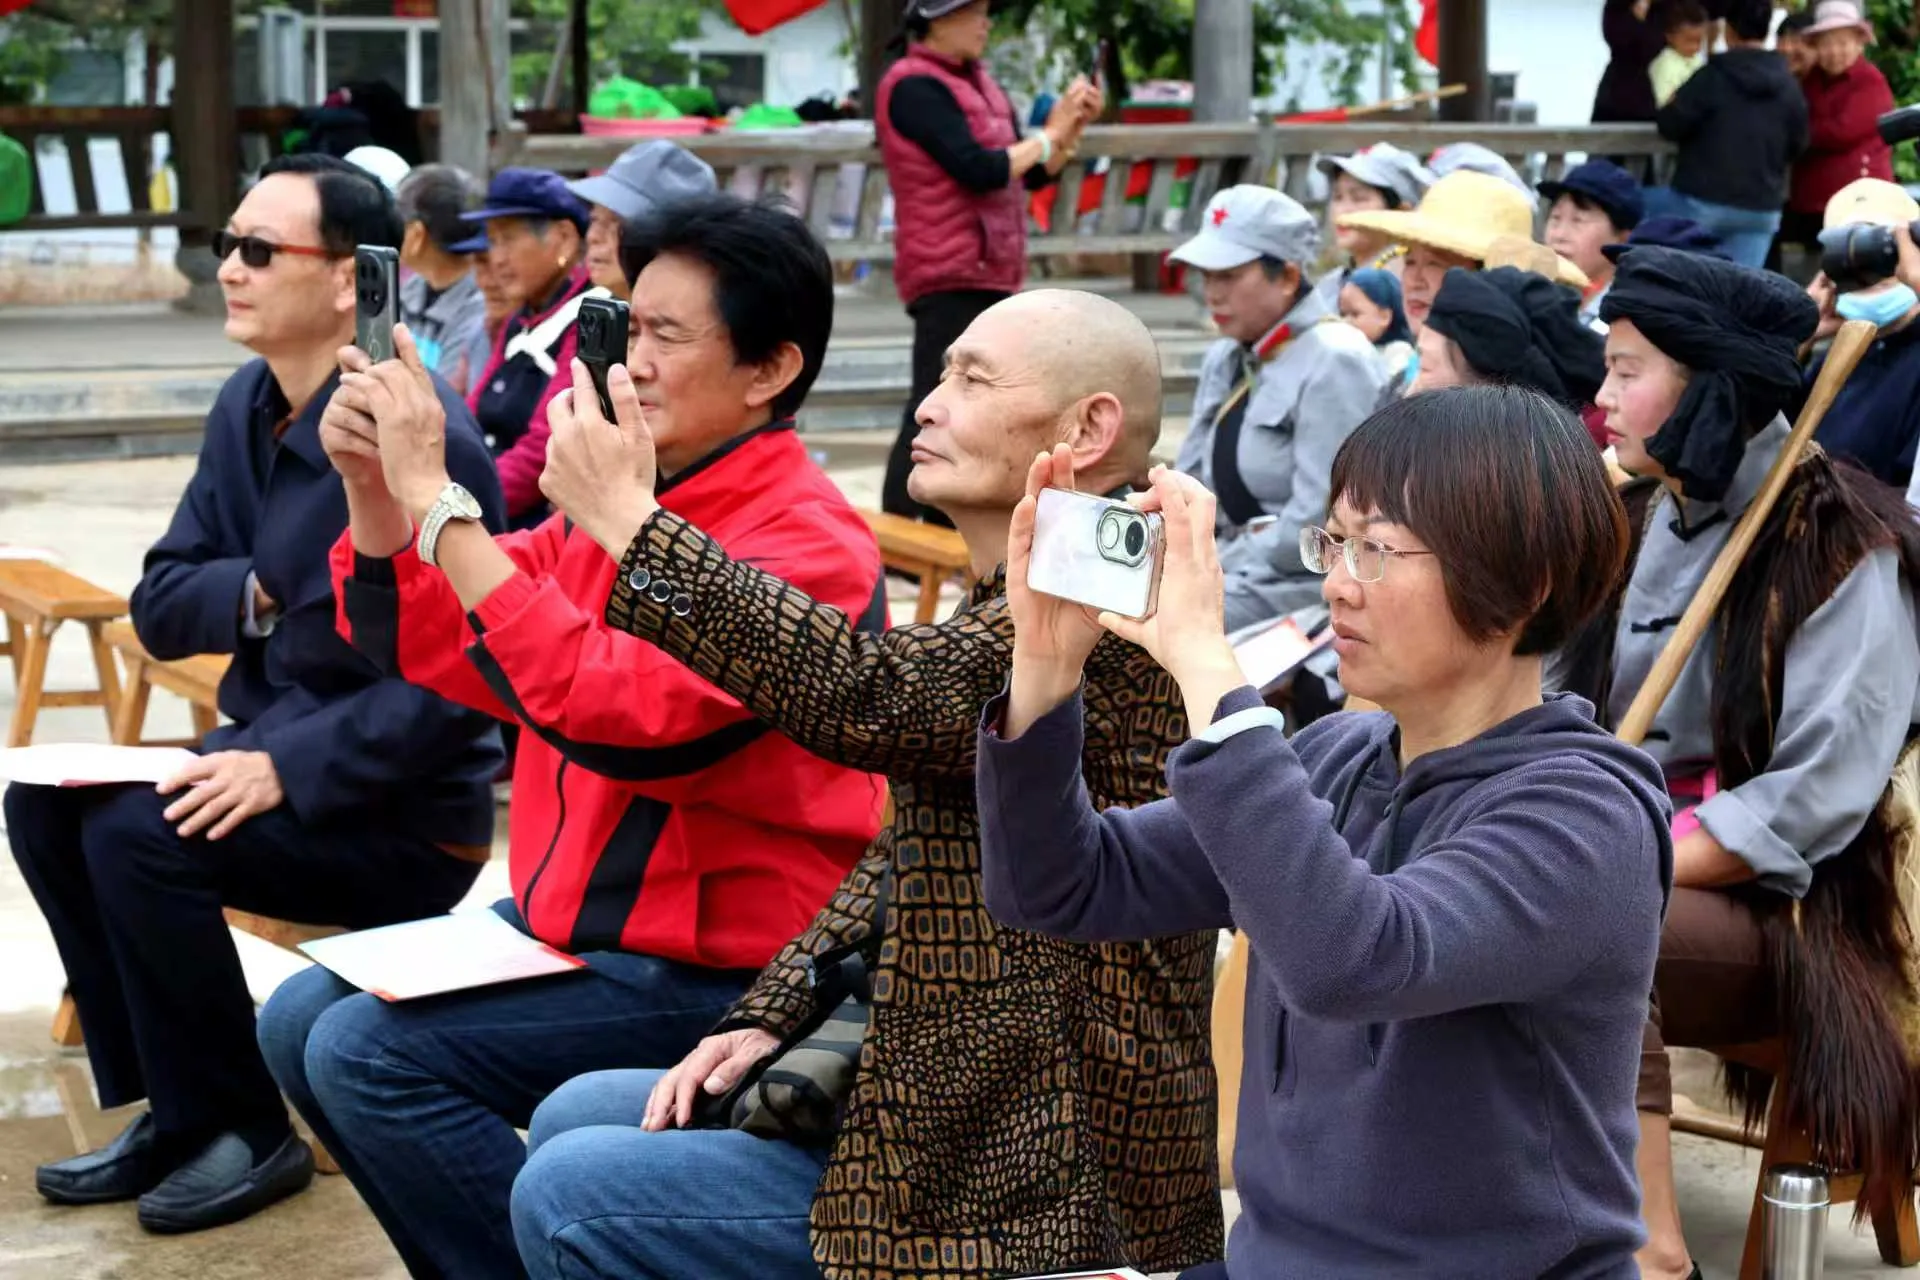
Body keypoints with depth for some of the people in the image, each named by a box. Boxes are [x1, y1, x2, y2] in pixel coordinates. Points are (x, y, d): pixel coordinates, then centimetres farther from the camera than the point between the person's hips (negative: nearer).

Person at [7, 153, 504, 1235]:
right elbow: (161, 605, 8)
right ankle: (169, 1110, 7)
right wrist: (258, 591, -12)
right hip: (275, 752, 9)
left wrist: (291, 768, -27)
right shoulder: (248, 406, 5)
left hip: (404, 817, -9)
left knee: (138, 835, -24)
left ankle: (246, 1132, -3)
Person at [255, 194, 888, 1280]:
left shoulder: (808, 542, -20)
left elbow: (614, 710, -33)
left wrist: (436, 496, -30)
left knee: (370, 1056, -18)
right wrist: (375, 488, -9)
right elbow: (434, 647, 9)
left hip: (716, 970, -8)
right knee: (302, 1021, 4)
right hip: (570, 916, 9)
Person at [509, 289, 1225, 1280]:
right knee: (571, 1122, 15)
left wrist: (630, 524, -33)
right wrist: (771, 1017, 5)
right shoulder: (1014, 609, 12)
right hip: (951, 1098, 10)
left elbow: (868, 696, -37)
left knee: (569, 1200, -10)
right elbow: (900, 863, 17)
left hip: (1036, 1179, -10)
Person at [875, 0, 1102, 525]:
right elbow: (979, 170, -21)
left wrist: (1072, 126, 1)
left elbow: (1034, 175, 17)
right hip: (949, 276, -9)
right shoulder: (914, 87, -12)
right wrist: (1049, 135, -9)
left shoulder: (980, 83, 16)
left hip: (988, 275, 9)